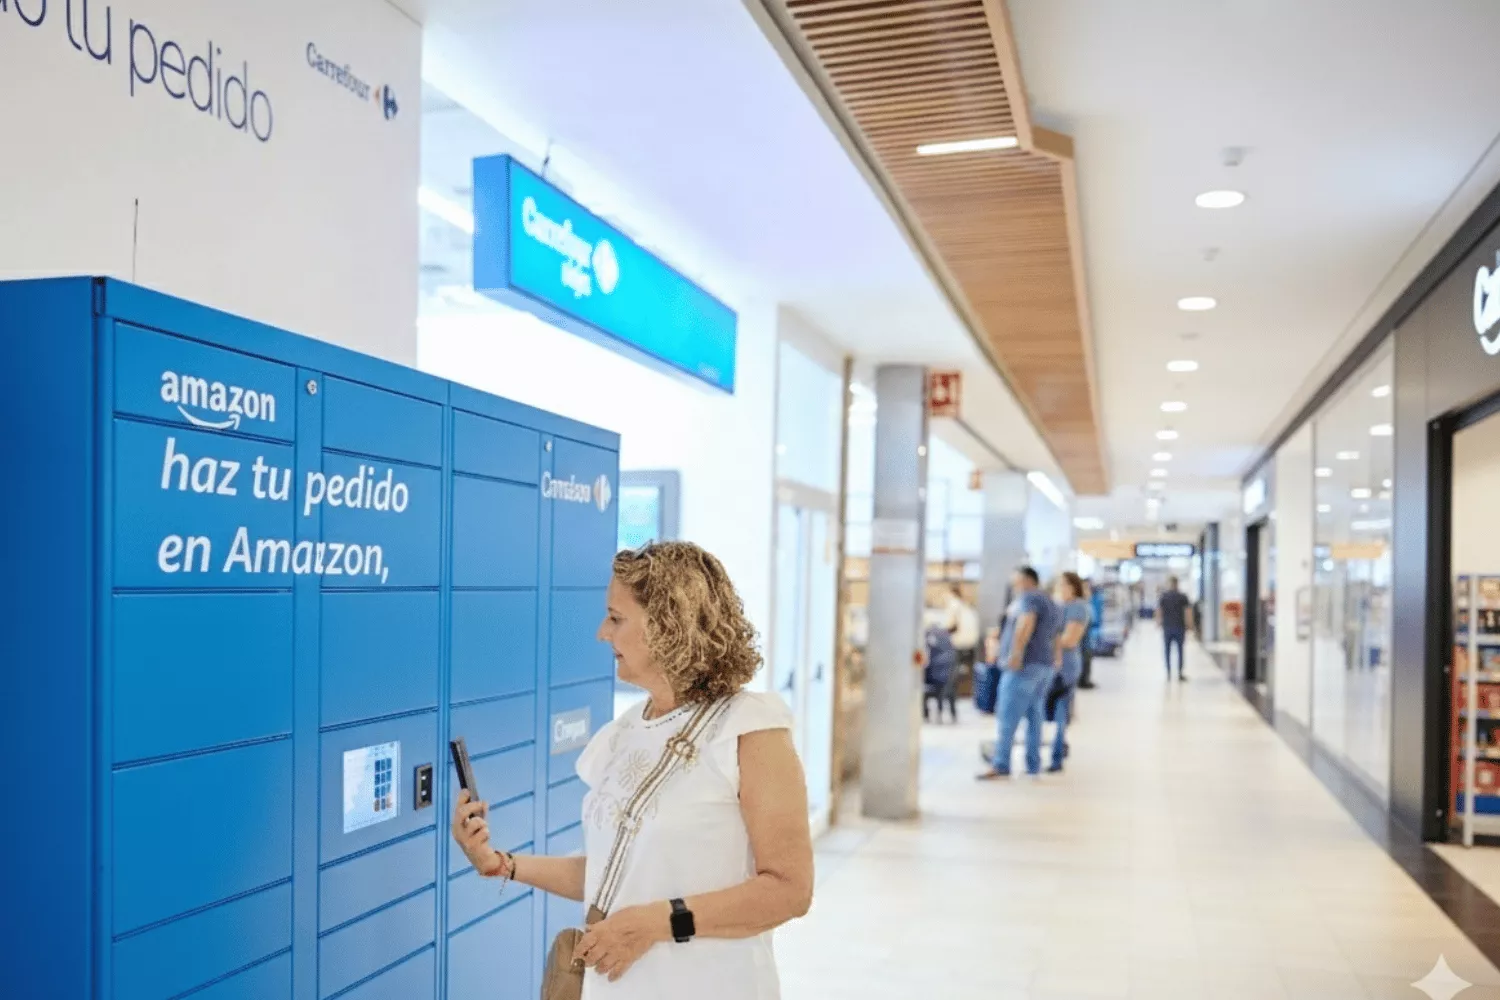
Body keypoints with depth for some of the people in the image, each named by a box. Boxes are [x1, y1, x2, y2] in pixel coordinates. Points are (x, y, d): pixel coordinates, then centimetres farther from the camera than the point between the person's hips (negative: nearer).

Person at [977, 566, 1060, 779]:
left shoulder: (1028, 598, -6)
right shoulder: (1049, 604, 23)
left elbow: (1027, 622, -25)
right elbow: (1054, 639, 29)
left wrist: (1016, 653, -31)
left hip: (1024, 666, -10)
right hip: (1044, 666, 10)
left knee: (1008, 719, -10)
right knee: (1034, 718, 9)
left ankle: (1001, 766, -13)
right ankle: (1033, 766, 9)